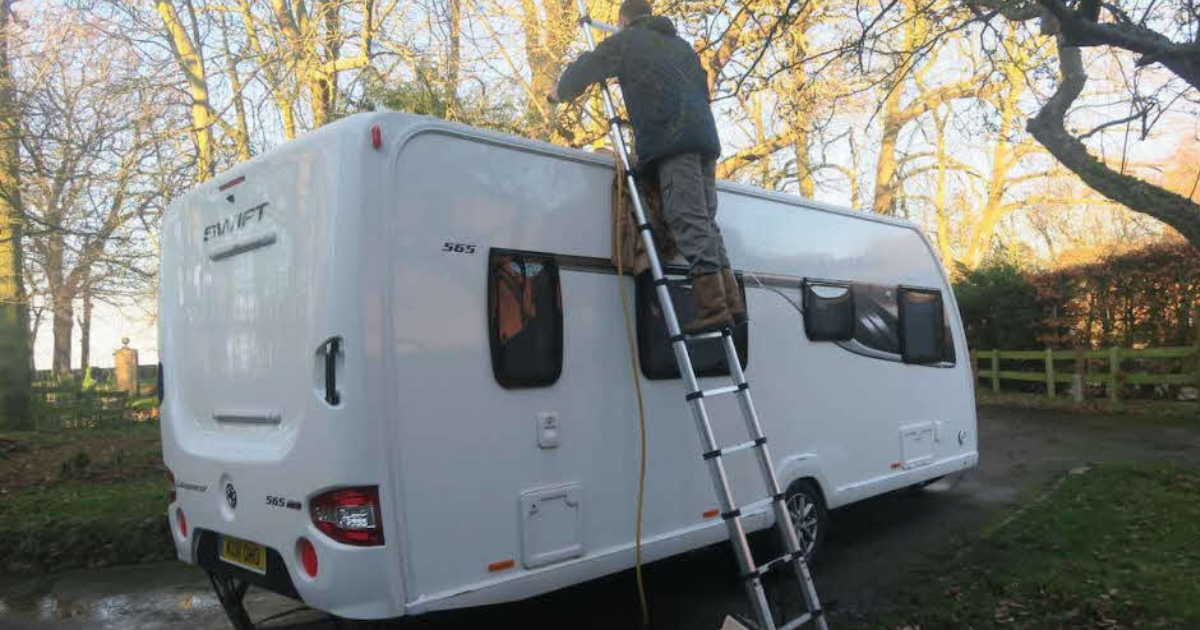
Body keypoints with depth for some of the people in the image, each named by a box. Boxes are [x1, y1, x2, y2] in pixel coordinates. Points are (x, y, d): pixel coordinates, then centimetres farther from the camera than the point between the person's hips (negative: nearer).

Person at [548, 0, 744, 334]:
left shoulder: (628, 40, 13)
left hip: (671, 140, -7)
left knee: (690, 222, -14)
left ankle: (713, 305, -23)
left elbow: (588, 66, 21)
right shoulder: (681, 44, 32)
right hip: (704, 137, 7)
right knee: (706, 221, 6)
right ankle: (731, 302, -1)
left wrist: (560, 91, 39)